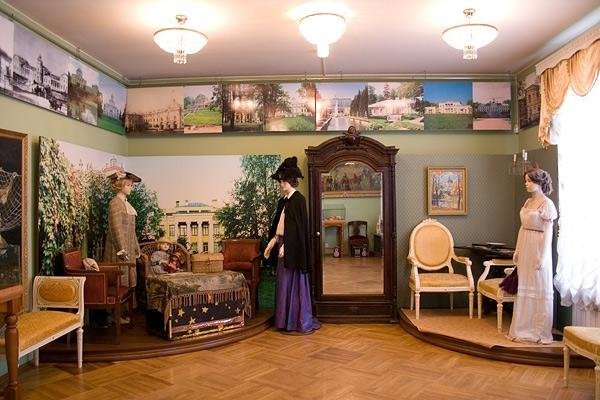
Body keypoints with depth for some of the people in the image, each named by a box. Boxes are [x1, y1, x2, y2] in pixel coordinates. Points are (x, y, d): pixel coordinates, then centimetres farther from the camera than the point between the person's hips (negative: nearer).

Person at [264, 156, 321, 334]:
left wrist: (285, 245, -20)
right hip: (282, 245, 9)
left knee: (295, 283, -2)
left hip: (293, 247, -9)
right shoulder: (283, 201, 14)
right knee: (283, 283, 12)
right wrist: (272, 242, 9)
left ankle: (303, 321, 8)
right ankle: (286, 320, 21)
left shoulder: (299, 199, -12)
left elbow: (298, 227, -17)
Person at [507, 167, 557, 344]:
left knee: (540, 290, 2)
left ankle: (541, 332, 14)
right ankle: (524, 329, 23)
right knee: (524, 288, 12)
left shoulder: (546, 204, -11)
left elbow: (548, 233, -15)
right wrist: (517, 250, 13)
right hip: (525, 248, 8)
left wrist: (542, 257, -18)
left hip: (538, 248, -8)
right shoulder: (528, 202, 11)